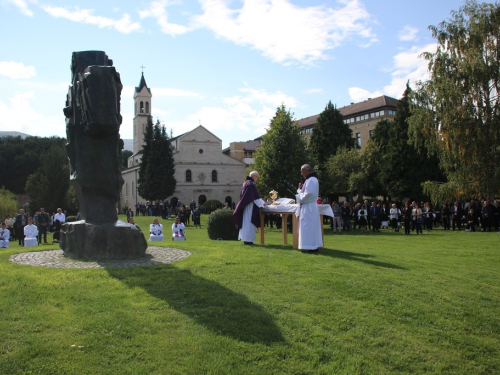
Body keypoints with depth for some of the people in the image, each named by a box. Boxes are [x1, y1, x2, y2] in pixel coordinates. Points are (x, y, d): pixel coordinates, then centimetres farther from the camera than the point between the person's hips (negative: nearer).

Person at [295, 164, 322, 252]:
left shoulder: (311, 180, -16)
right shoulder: (312, 179, 15)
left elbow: (307, 194, -22)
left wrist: (298, 197, -7)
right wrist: (300, 189, 5)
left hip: (308, 208, -10)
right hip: (309, 207, 10)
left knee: (308, 227, -7)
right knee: (312, 227, 12)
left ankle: (310, 247, -5)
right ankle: (314, 246, 16)